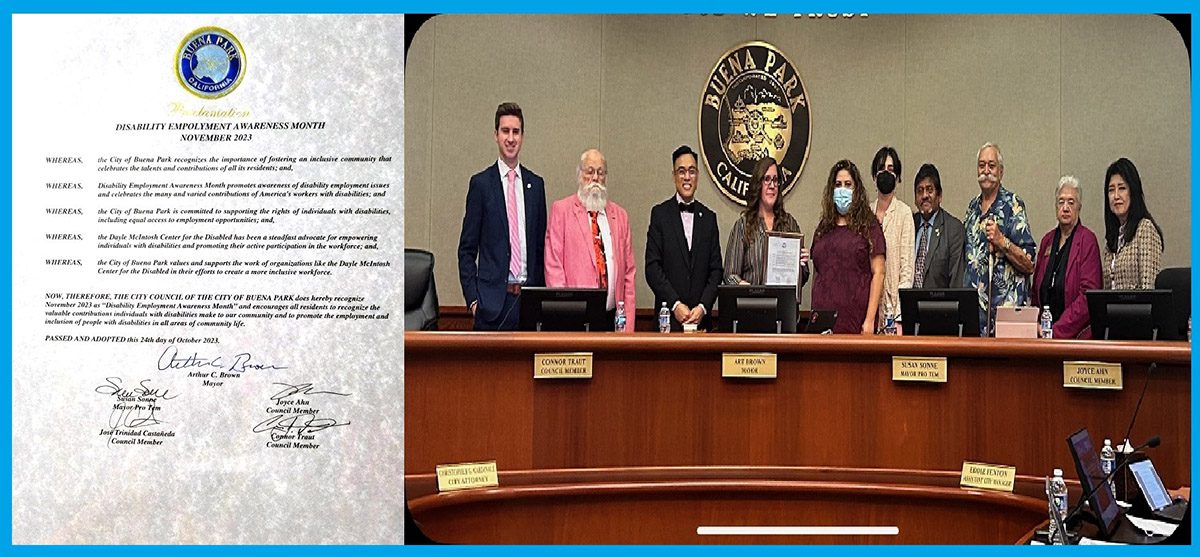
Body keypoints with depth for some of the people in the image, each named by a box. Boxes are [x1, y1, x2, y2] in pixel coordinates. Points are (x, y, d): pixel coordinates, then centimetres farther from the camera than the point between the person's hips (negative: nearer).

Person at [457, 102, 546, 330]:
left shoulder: (536, 184, 12)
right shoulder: (481, 183, 0)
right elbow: (466, 250, 1)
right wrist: (472, 298, -7)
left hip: (530, 298, 3)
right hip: (494, 300, -3)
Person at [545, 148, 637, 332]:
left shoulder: (620, 215, 15)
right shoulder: (561, 210, 4)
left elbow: (629, 271, 13)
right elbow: (553, 265, -1)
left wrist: (628, 323, 5)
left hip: (612, 316, 3)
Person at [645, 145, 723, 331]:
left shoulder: (709, 217, 11)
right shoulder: (659, 213, 3)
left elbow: (716, 269, 9)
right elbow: (652, 267, -3)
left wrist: (703, 307, -5)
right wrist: (675, 304, -9)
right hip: (669, 316, -2)